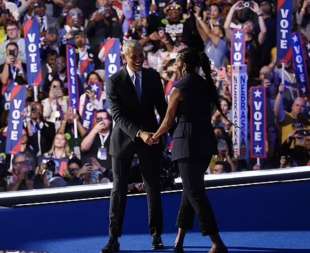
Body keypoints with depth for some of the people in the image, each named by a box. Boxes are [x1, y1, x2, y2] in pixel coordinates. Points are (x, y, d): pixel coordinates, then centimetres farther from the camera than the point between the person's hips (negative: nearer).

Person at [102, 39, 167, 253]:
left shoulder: (153, 76, 0)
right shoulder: (115, 81, -10)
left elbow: (161, 106, 9)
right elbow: (118, 115, -17)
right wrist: (139, 133, -29)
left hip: (150, 136, 2)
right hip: (124, 137, -2)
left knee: (153, 187, 4)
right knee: (119, 189, -1)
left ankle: (156, 235, 12)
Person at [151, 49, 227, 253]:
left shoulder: (180, 88, -8)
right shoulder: (206, 86, 11)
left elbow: (168, 122, -3)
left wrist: (155, 137, 17)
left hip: (188, 142, -7)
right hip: (206, 142, 7)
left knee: (195, 192, -4)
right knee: (191, 188, 16)